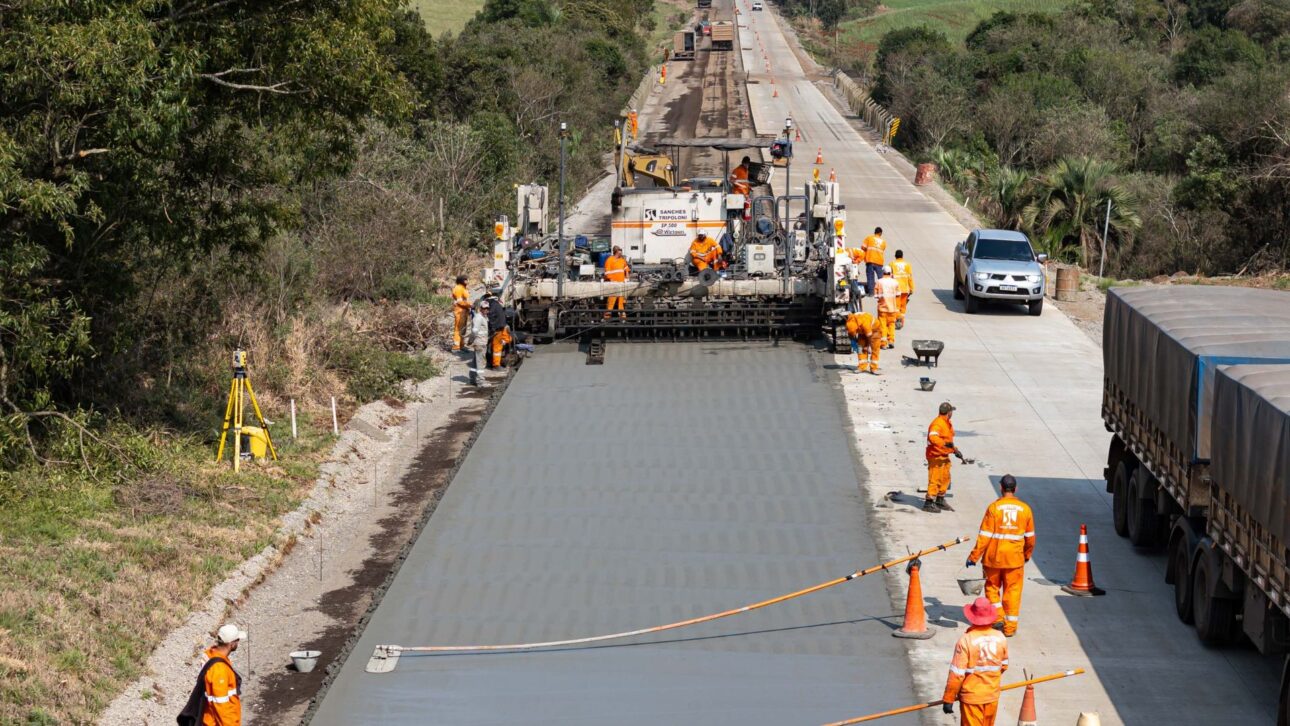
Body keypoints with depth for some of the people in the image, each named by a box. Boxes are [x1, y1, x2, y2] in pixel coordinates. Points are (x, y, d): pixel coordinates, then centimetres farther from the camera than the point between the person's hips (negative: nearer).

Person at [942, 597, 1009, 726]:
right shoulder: (1000, 638, -6)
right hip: (993, 695, 4)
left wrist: (948, 699, -10)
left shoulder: (965, 640, -20)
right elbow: (1004, 666, 9)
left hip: (971, 696, -4)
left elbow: (957, 673, -19)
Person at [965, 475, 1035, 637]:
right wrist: (1027, 555, 24)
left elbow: (985, 536, -11)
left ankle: (998, 617, 6)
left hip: (994, 557, -2)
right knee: (1012, 591, 9)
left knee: (992, 587, 17)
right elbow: (1030, 537, 8)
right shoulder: (1025, 509, -1)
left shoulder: (994, 507, -10)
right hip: (1015, 558, 2)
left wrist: (974, 556, -6)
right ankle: (1010, 626, 10)